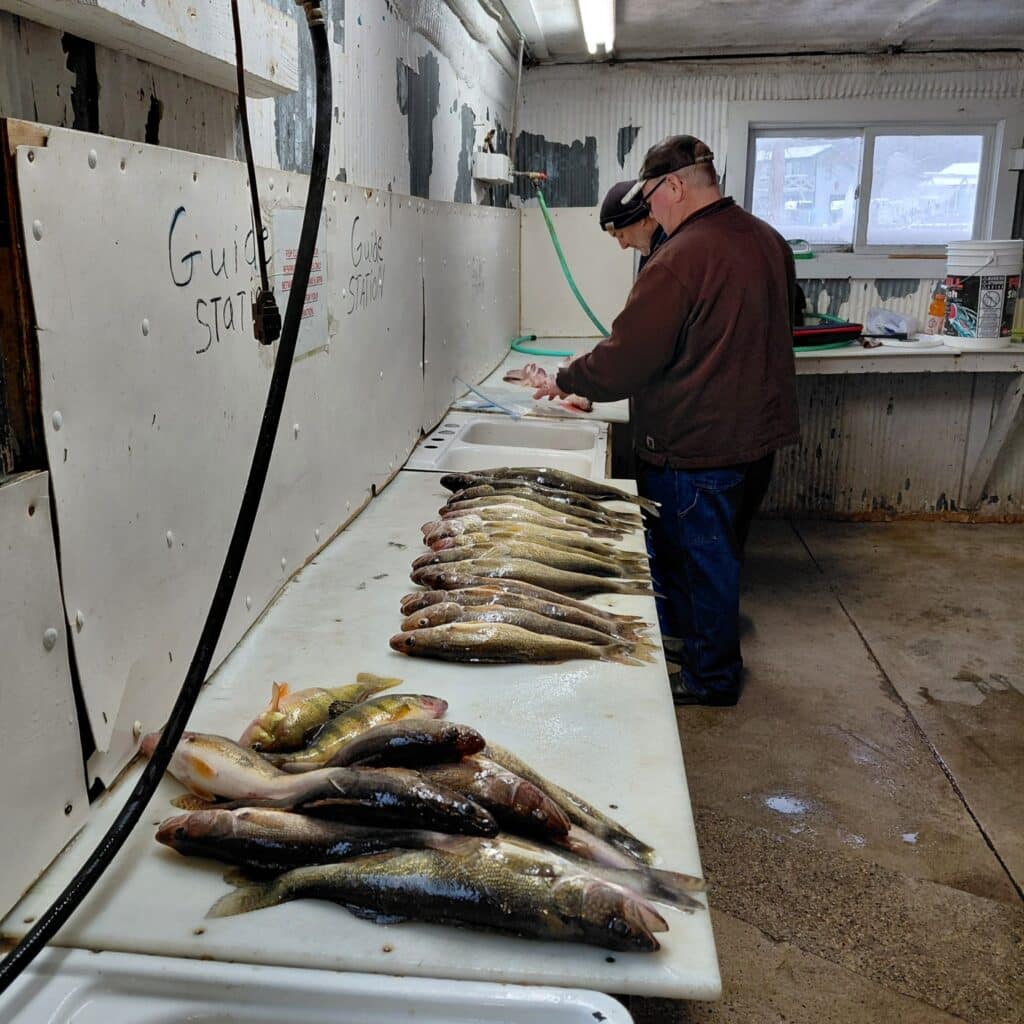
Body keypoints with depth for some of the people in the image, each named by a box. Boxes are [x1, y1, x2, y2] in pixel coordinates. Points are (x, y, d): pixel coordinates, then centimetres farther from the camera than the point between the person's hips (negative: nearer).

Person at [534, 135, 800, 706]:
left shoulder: (682, 258, -22)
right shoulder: (767, 240, 7)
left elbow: (625, 361, -21)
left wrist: (566, 381, -4)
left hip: (696, 446, -9)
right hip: (760, 433, 9)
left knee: (702, 558, 7)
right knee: (723, 549, 22)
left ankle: (712, 678, 24)